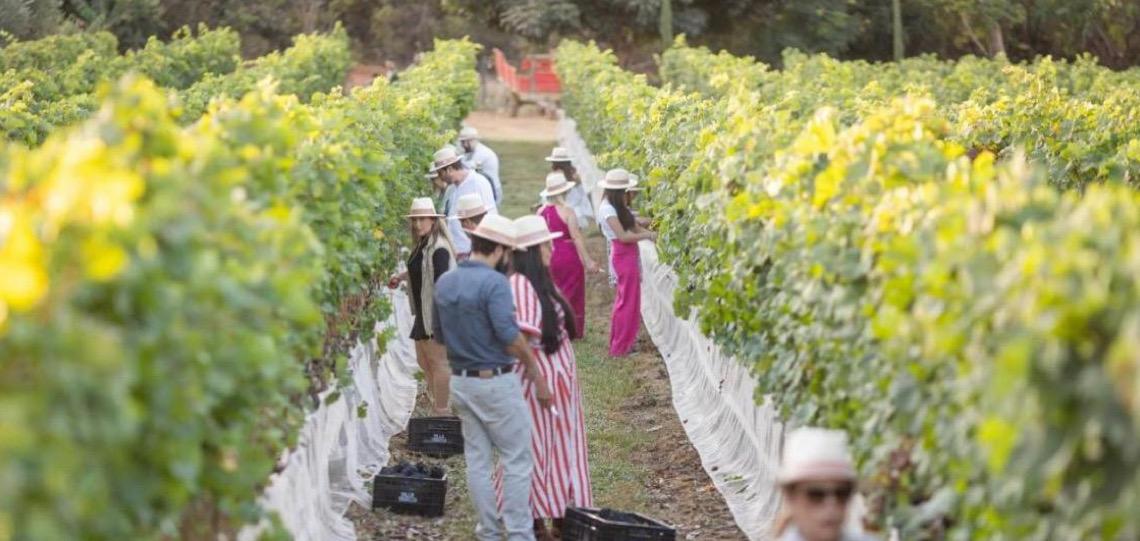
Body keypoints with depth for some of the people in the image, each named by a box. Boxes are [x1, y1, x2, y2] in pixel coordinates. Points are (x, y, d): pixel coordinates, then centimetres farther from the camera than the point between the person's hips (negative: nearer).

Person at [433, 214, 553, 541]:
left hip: (461, 381, 7)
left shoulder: (444, 282, 6)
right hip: (496, 382, -7)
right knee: (517, 460, 2)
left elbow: (439, 335, 14)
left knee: (477, 459, 12)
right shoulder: (494, 282, -16)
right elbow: (509, 334, -21)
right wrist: (533, 366, -11)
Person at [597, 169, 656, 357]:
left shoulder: (617, 207, 14)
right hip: (623, 255, -10)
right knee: (628, 301, -3)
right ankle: (621, 347, 4)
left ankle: (619, 343, 27)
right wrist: (647, 235, -15)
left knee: (624, 300, 17)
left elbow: (634, 227, 11)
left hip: (629, 255, 10)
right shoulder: (608, 209, -16)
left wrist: (651, 233, -4)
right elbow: (622, 236, -21)